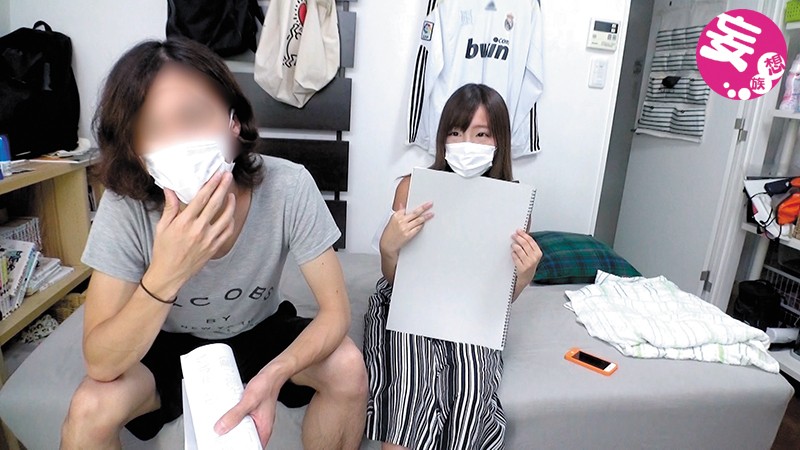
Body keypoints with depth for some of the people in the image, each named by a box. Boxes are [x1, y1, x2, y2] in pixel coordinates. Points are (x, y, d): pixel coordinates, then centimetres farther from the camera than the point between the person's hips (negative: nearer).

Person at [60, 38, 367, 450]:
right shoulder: (125, 207, -26)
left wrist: (274, 374, -41)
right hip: (168, 346, 0)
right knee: (90, 408, -27)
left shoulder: (287, 187, -28)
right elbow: (100, 365, -26)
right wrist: (165, 276, -44)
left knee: (347, 368, -23)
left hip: (260, 333, 1)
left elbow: (335, 310, -23)